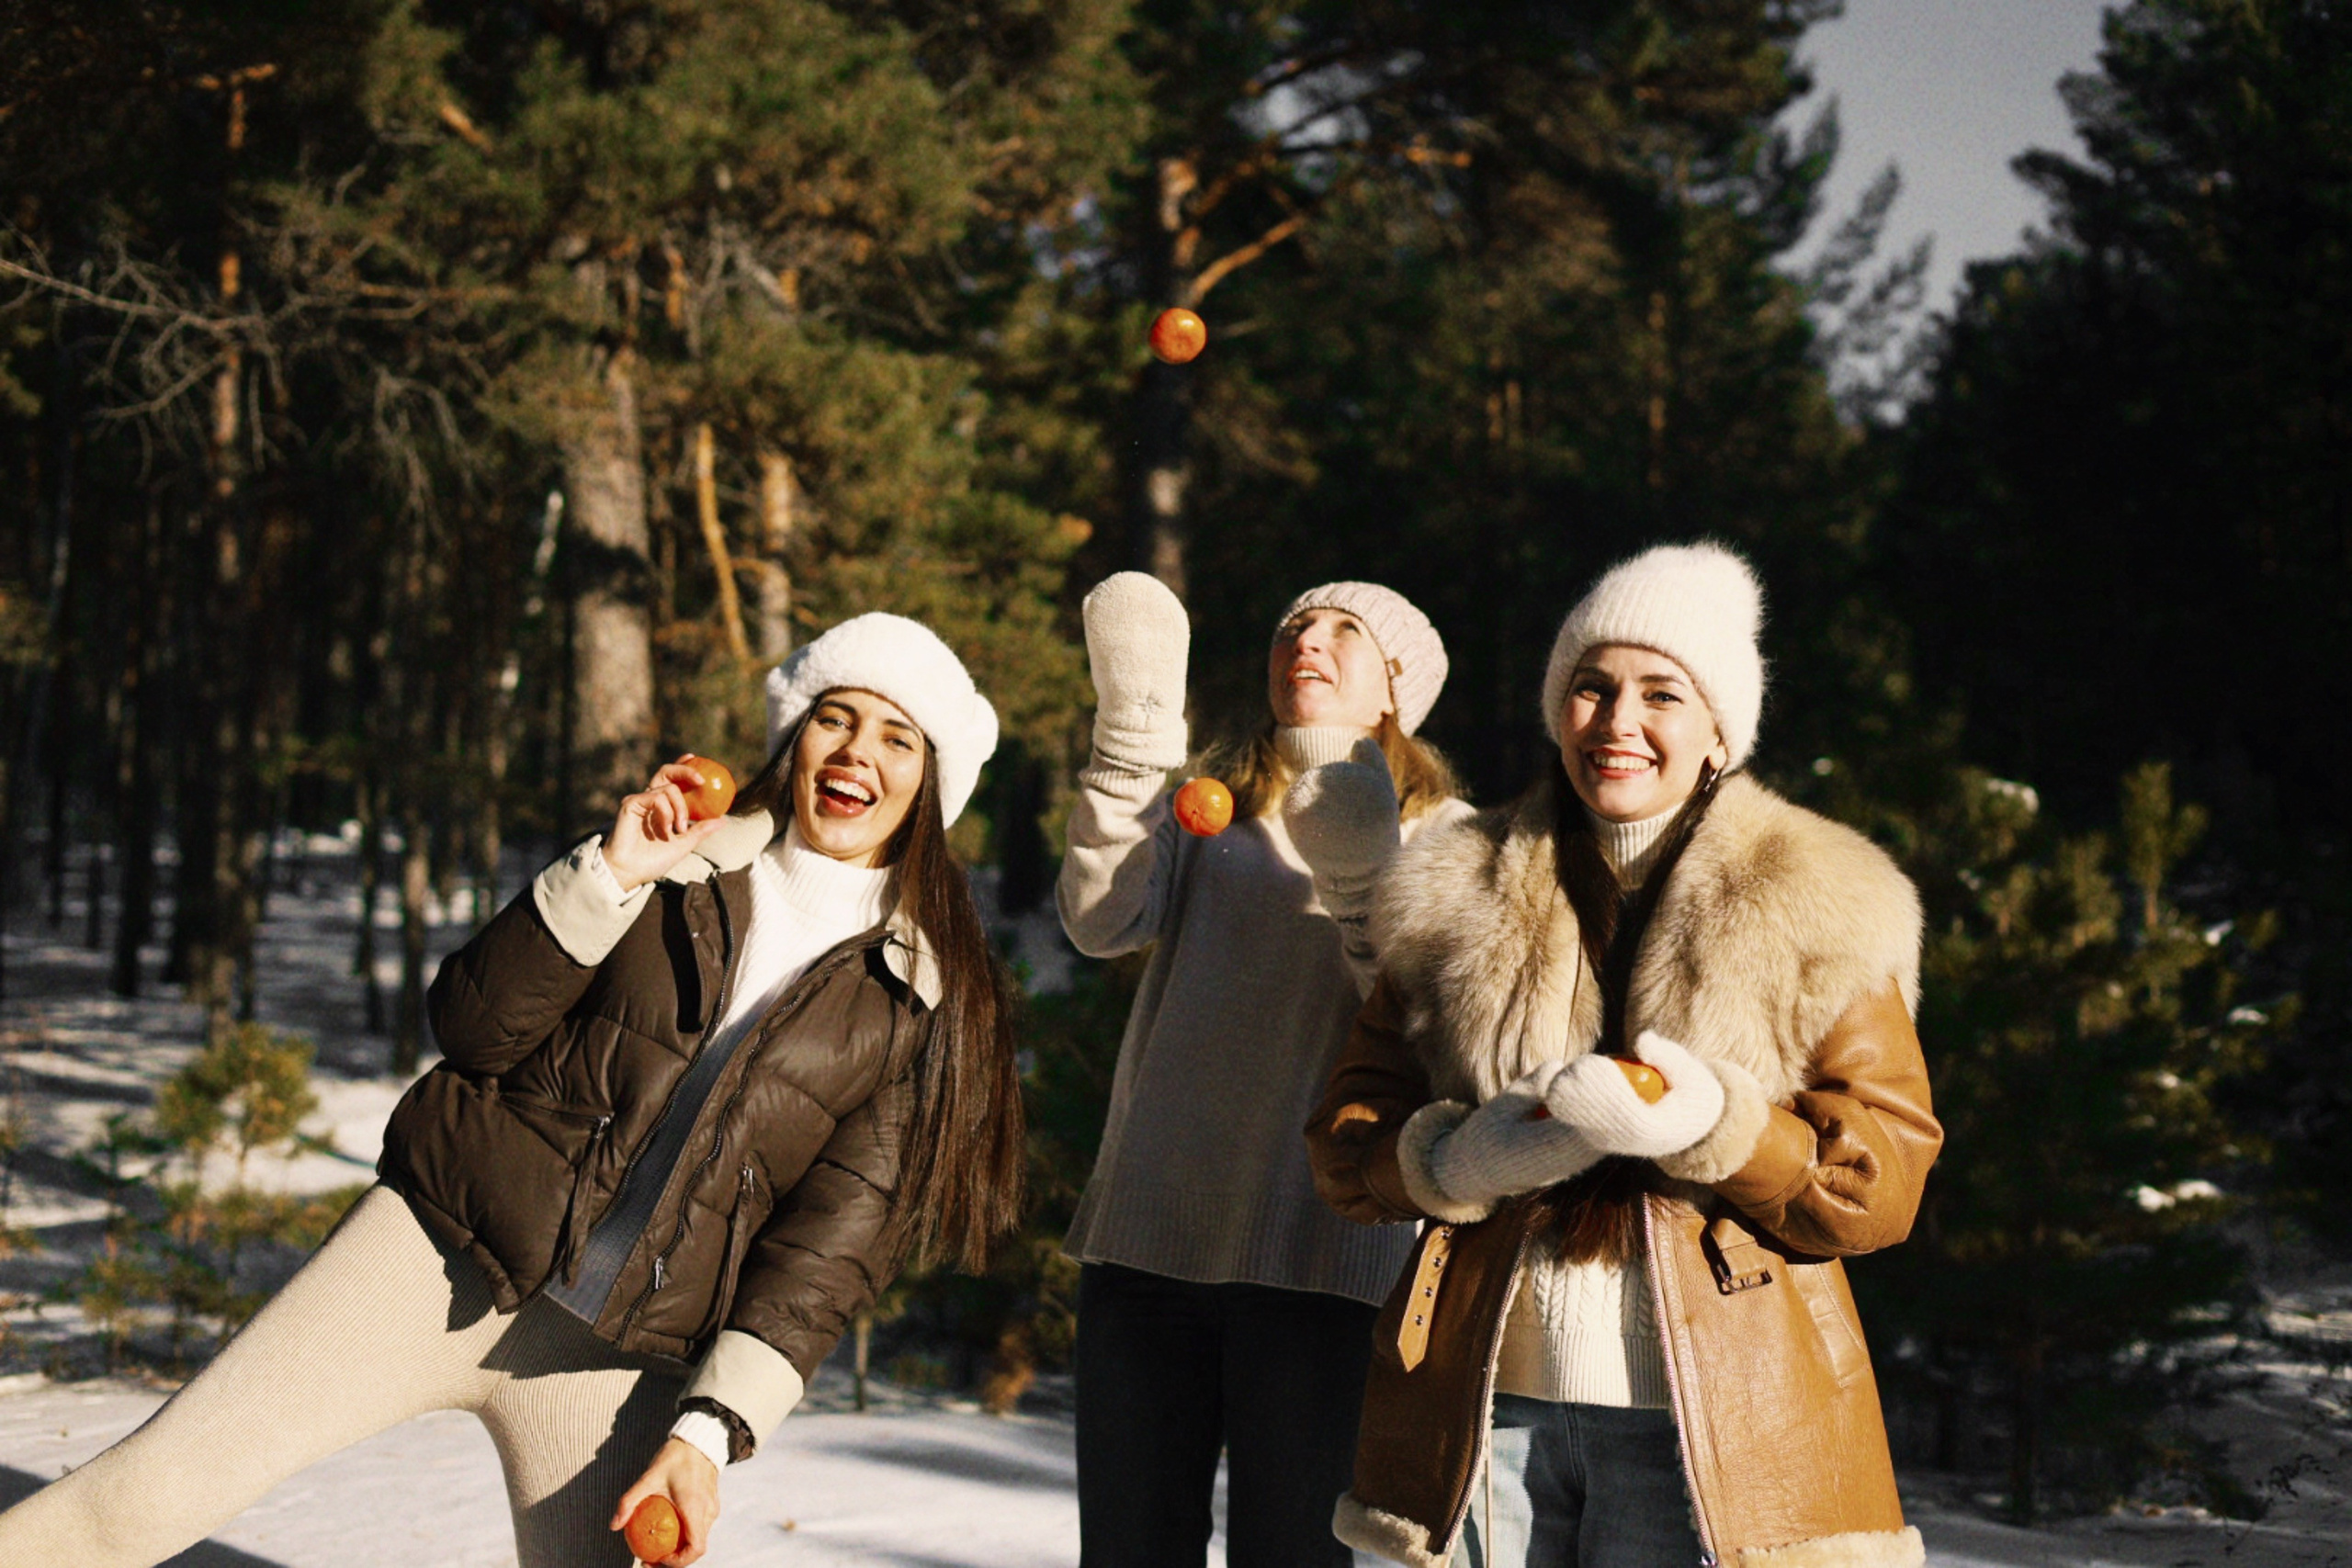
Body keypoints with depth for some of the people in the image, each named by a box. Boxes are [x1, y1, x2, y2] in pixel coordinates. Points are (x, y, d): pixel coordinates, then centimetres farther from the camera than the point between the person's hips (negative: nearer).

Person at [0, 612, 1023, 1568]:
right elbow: (473, 1026, -1)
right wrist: (606, 874, -13)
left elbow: (833, 1245, -3)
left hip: (619, 1359, 0)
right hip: (451, 1257, 0)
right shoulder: (679, 861, 6)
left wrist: (710, 1430, -12)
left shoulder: (924, 993, 2)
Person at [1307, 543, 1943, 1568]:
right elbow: (1345, 1144, 10)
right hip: (1487, 1415, 2)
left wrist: (1715, 1127, -17)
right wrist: (1467, 1158, -11)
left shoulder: (1814, 916, 5)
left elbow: (1883, 1183, 0)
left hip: (1705, 1428, -2)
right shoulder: (1457, 901, 10)